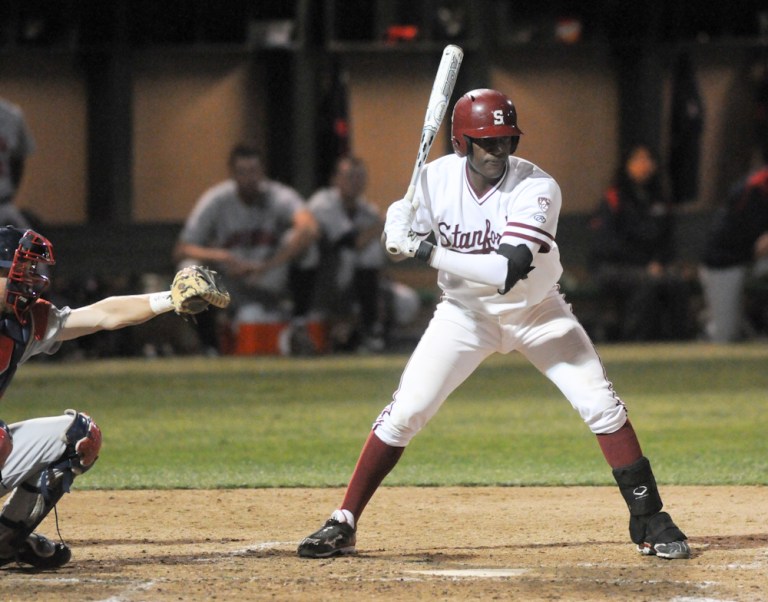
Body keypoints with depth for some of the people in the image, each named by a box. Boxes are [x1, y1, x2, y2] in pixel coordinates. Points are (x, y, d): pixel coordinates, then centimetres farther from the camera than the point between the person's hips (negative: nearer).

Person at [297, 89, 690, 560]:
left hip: (535, 310, -1)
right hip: (465, 311, 1)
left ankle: (649, 521, 2)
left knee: (602, 406, -10)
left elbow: (509, 270, -38)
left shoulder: (537, 188, -26)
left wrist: (429, 252, -37)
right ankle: (344, 525, 0)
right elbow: (404, 243, 1)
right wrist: (399, 225, -24)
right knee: (405, 412, -9)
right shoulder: (437, 178, -15)